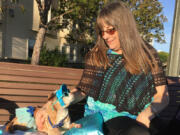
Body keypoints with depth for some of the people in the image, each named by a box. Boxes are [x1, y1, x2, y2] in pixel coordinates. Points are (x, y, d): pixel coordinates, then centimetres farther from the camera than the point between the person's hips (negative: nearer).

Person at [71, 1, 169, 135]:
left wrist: (147, 114, -17)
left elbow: (162, 95, 2)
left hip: (137, 119, 3)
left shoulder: (148, 54, 2)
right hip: (103, 118, -2)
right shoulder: (96, 55, 1)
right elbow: (82, 90, 2)